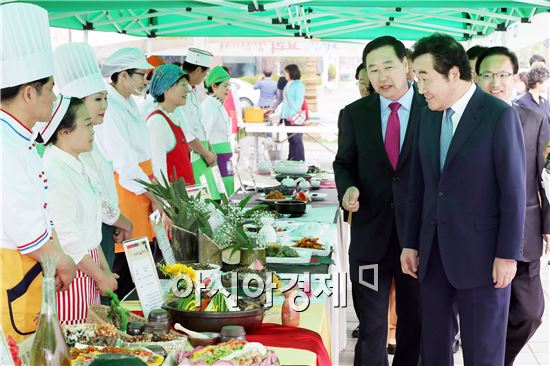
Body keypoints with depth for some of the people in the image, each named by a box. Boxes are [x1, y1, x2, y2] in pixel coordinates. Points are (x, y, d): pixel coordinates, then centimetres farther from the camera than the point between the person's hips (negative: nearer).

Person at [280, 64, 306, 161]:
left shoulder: (299, 85, -5)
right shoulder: (287, 85, 19)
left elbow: (299, 100, -14)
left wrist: (292, 113, -23)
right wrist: (282, 116, 17)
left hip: (294, 117, -8)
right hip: (287, 117, 8)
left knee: (296, 139, -8)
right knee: (291, 139, 10)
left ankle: (300, 160, -6)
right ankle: (291, 159, 15)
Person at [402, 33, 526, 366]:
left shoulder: (500, 115, -10)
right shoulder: (429, 116, 8)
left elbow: (514, 189, -11)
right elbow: (419, 185, 11)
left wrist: (507, 254, -12)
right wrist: (411, 243, 11)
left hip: (481, 254, -6)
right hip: (433, 254, 6)